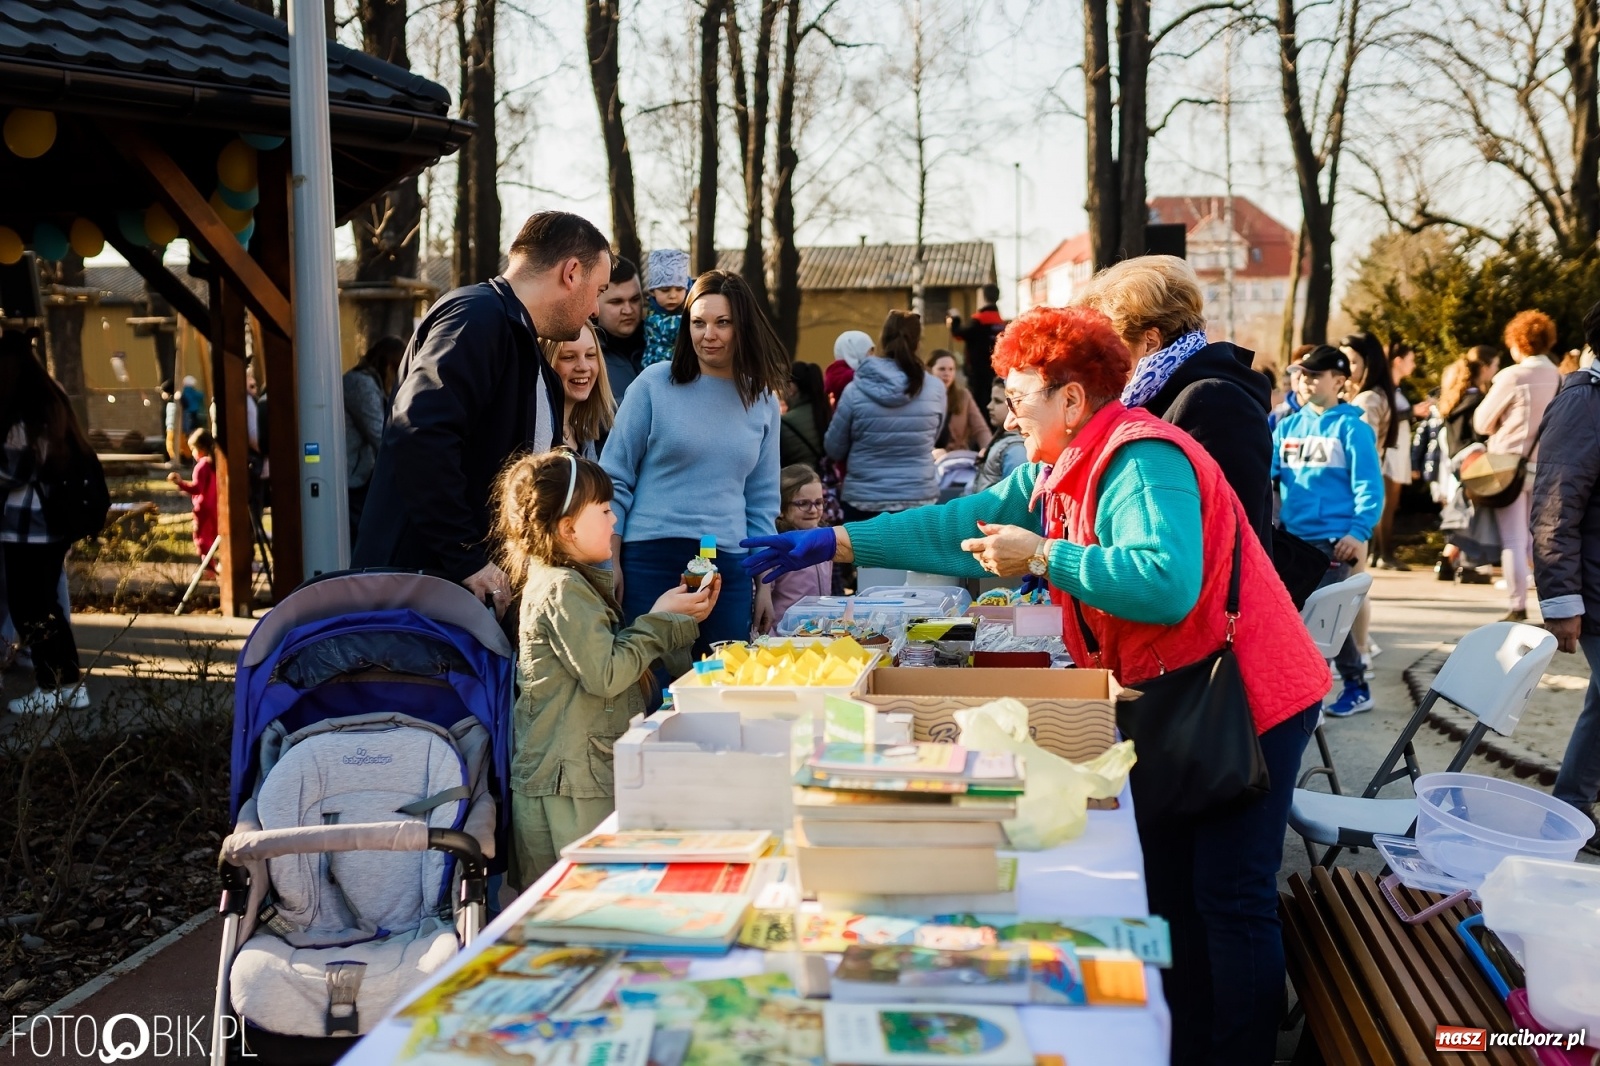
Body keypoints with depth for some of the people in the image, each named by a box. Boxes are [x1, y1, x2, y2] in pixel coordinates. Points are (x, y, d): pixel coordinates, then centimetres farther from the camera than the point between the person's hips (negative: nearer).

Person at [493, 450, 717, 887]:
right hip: (566, 785, -10)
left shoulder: (574, 581, 17)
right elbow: (607, 674, -21)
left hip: (590, 774, 10)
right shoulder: (562, 589, -15)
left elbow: (612, 653, 21)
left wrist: (683, 619, 14)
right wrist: (660, 618, -9)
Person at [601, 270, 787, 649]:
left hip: (728, 568, 3)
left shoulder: (763, 401, 8)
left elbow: (762, 501, 13)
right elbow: (614, 477, 1)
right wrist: (611, 562, -4)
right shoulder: (654, 384, -1)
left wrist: (764, 585, 11)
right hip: (651, 559, -3)